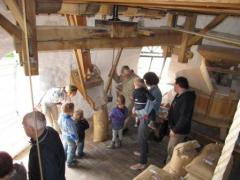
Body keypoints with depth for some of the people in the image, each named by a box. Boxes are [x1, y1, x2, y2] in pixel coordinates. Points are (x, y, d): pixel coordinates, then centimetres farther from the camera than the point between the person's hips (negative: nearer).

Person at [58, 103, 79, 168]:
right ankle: (69, 163, 41)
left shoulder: (61, 116, -18)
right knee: (71, 151, 19)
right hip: (70, 138, -7)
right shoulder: (70, 122, -40)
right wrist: (76, 140, -12)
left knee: (65, 148, 32)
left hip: (64, 136, 7)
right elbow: (73, 132, -28)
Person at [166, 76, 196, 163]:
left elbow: (184, 118, -30)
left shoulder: (186, 98, -27)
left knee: (172, 151, 2)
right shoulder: (179, 95, 6)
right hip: (175, 128, 10)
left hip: (179, 131, -10)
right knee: (171, 149, 23)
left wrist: (175, 130, -22)